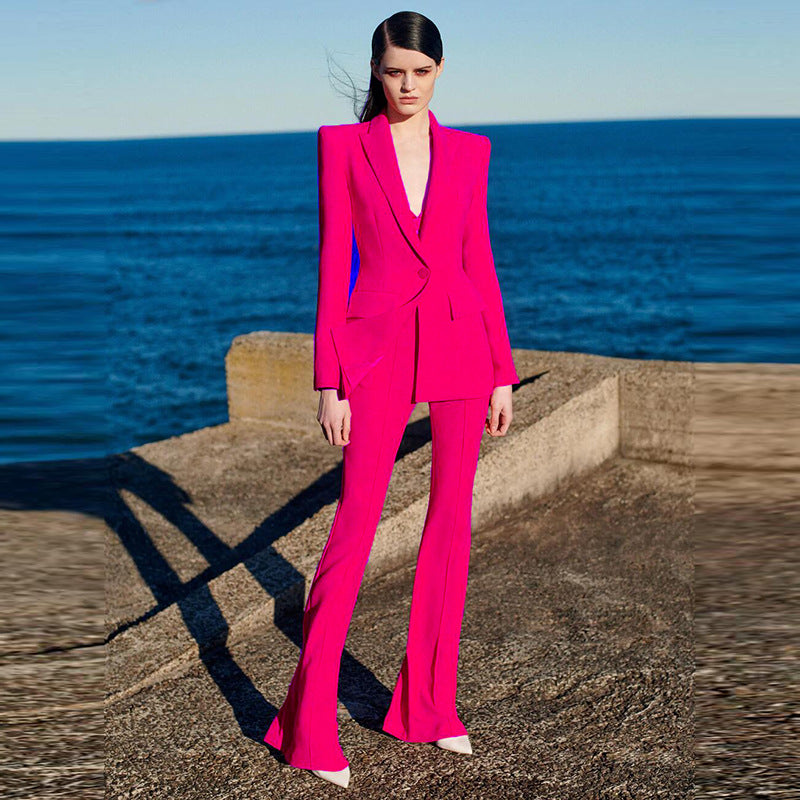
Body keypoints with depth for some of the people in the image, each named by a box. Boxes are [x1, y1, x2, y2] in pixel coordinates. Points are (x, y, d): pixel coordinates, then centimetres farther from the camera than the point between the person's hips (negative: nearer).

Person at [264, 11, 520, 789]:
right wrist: (328, 381, -6)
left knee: (451, 521, 7)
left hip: (461, 348, 3)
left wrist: (502, 373, 7)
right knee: (354, 526, -5)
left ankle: (427, 705, 22)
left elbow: (478, 261, 10)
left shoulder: (468, 151, 9)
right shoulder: (343, 146, 2)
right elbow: (332, 264, -2)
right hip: (378, 351, -3)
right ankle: (309, 723, 7)